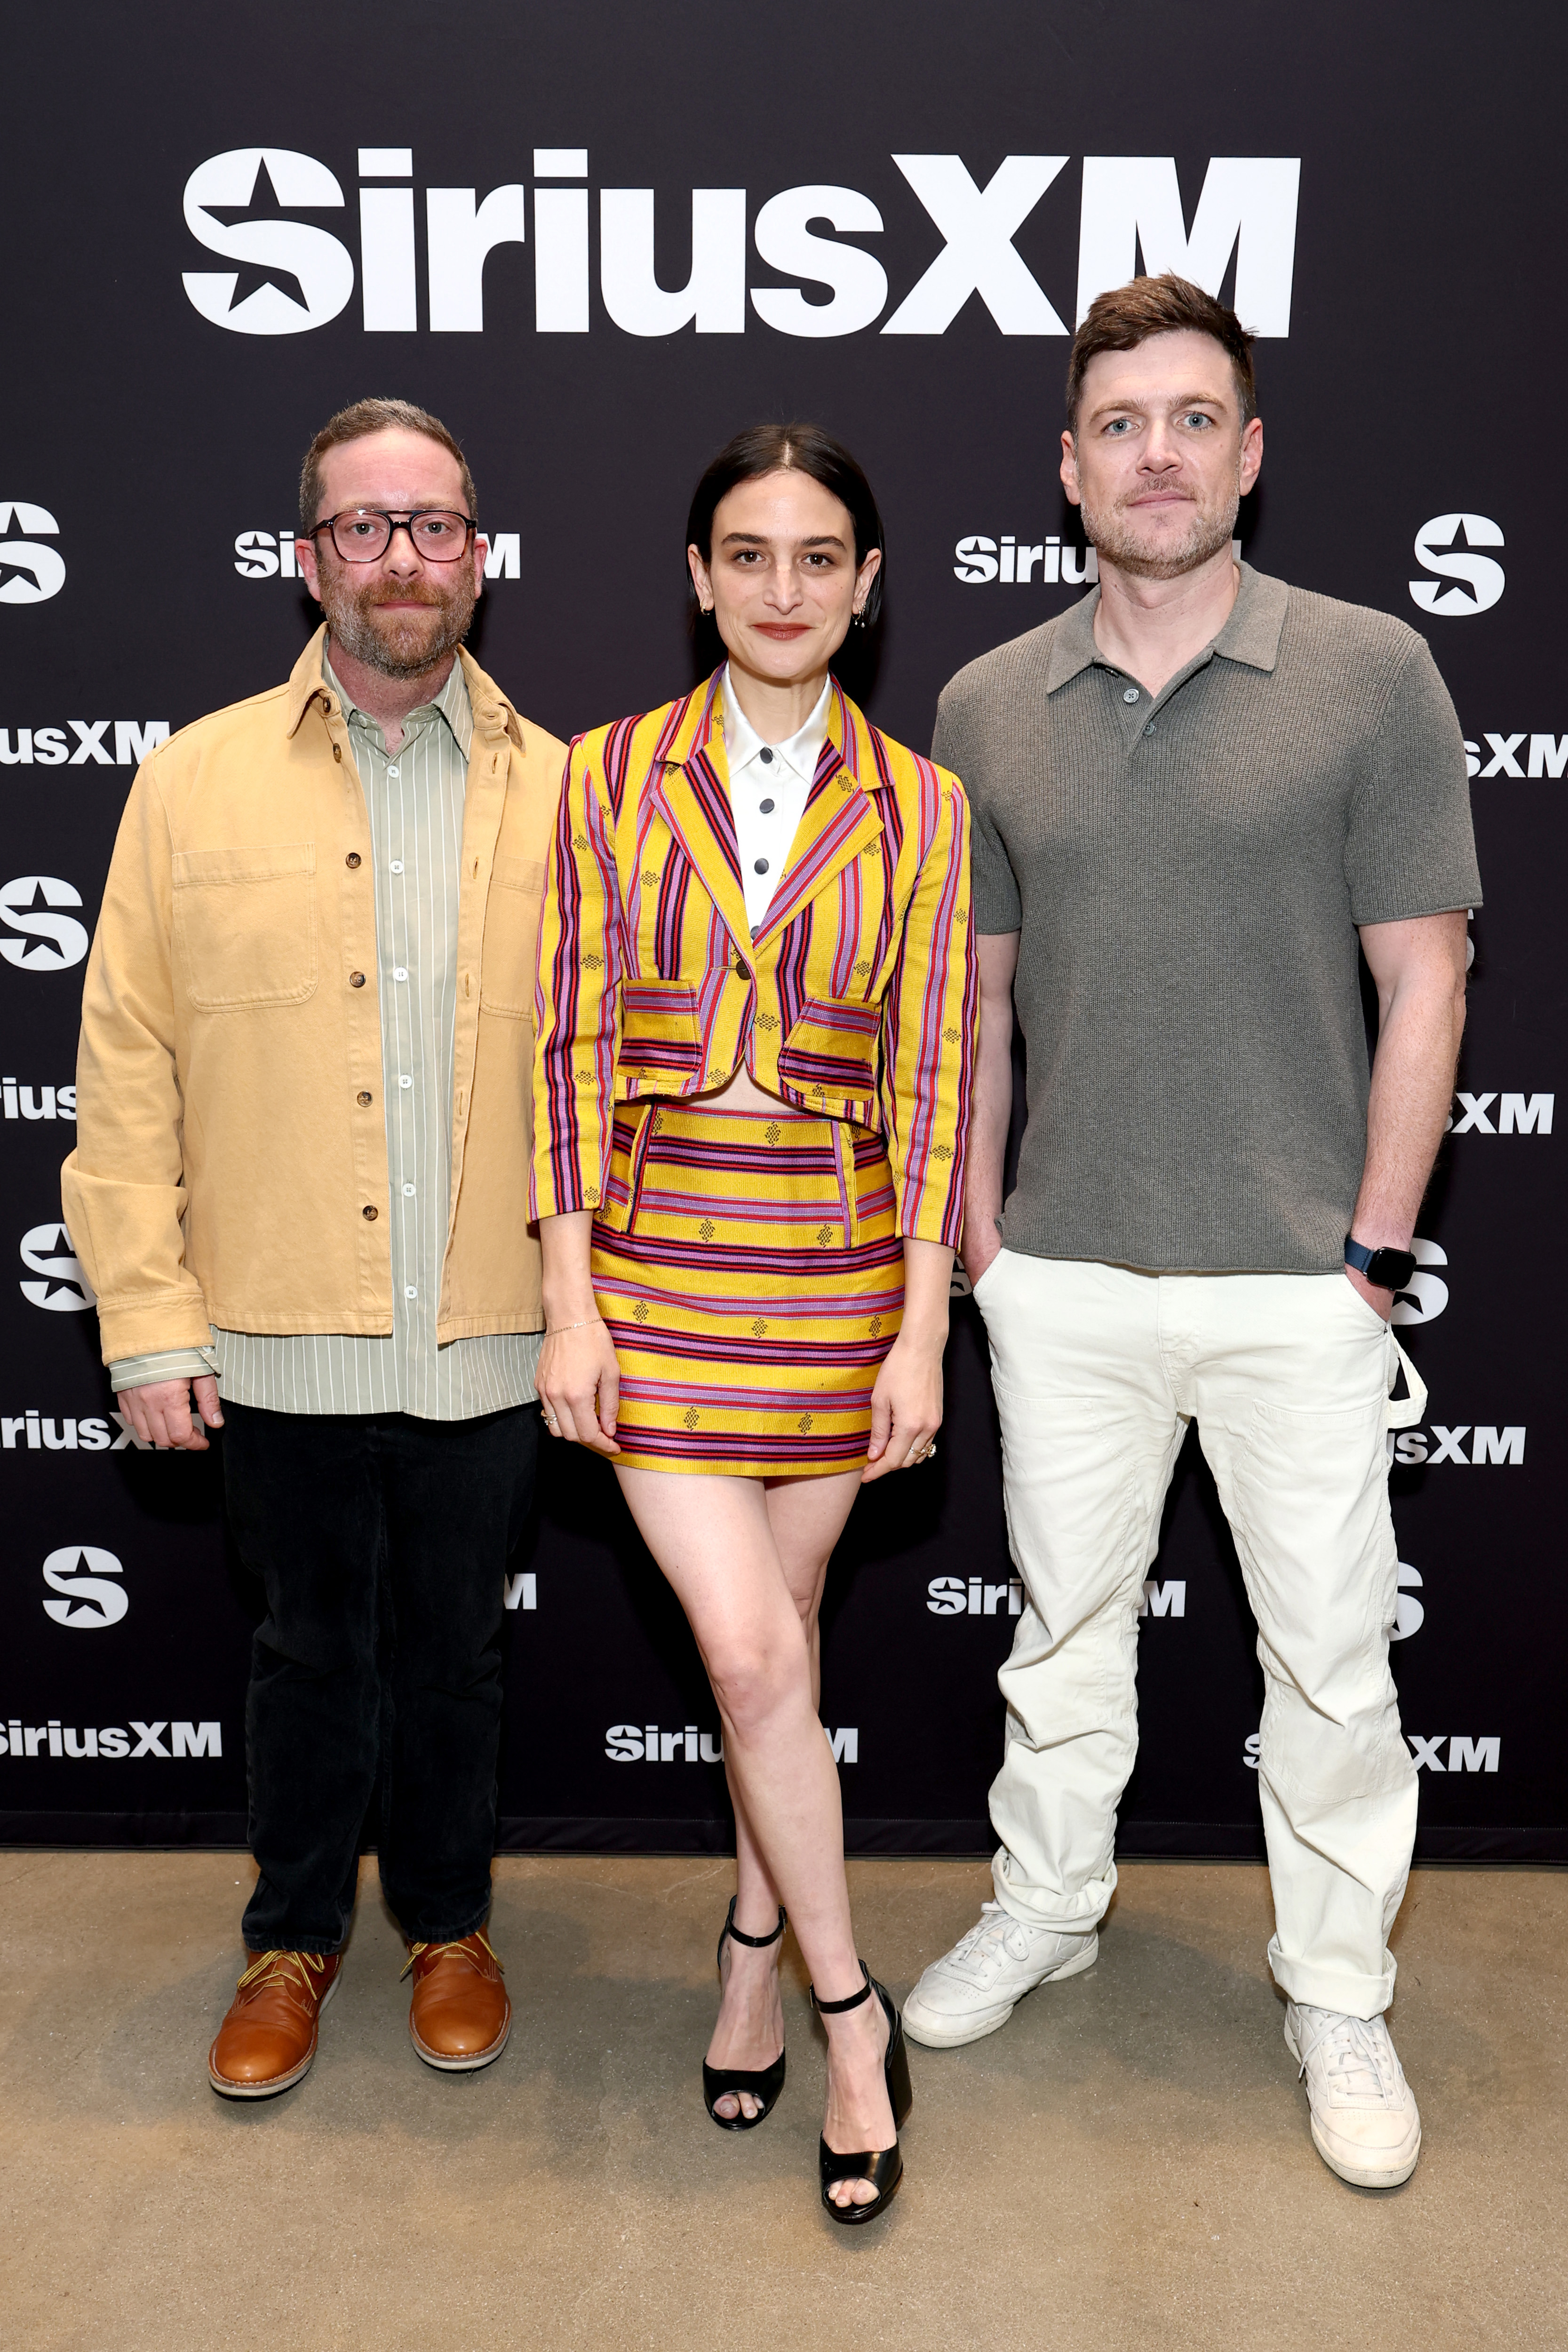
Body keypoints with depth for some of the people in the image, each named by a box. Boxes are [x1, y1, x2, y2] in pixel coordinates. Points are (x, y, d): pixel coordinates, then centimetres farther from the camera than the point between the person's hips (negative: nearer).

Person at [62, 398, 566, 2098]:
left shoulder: (560, 793, 2)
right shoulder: (194, 782, 0)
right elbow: (127, 1067, -1)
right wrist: (147, 1315, -5)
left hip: (485, 1336, 1)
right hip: (277, 1337, 0)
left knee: (454, 1649, 16)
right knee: (310, 1649, 15)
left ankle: (447, 1926, 39)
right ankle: (293, 1939, 39)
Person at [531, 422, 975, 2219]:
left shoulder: (918, 807, 3)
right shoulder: (612, 776, 2)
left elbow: (930, 1077, 1)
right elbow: (576, 1049, -1)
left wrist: (922, 1328, -4)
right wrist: (568, 1307, -5)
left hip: (839, 1255, 1)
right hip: (658, 1249, 0)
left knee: (778, 1630, 11)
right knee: (750, 1648, -5)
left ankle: (754, 1960, 33)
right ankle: (853, 2014, 16)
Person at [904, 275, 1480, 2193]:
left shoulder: (1371, 675, -3)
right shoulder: (988, 706, 5)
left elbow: (1421, 982, -4)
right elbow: (971, 996, 9)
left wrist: (1371, 1249, -8)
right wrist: (974, 1231, 4)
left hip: (1295, 1279, -2)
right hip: (1064, 1276, 3)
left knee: (1329, 1656, 9)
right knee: (1065, 1621, 17)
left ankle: (1338, 1998, 29)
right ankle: (1043, 1908, 38)